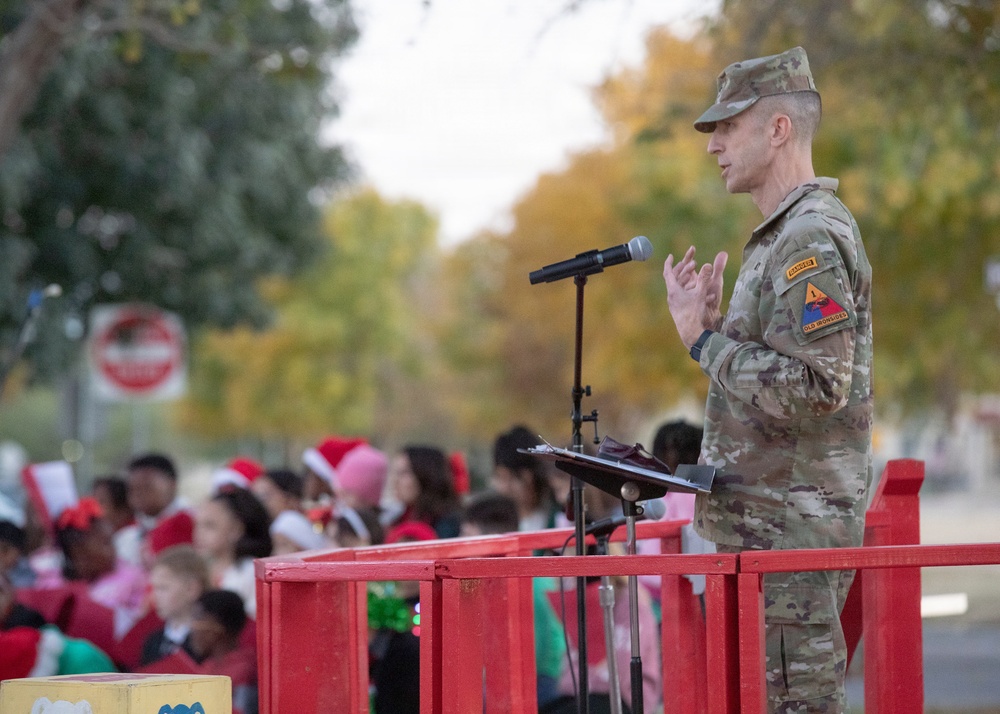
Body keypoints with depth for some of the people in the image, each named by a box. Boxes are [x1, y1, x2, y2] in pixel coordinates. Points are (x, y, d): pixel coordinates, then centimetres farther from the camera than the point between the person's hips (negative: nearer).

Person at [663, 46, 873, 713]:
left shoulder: (813, 241, -15)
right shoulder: (781, 236, 18)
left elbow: (813, 390, -24)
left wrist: (704, 340, -16)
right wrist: (714, 327, 10)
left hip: (791, 533, -11)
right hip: (761, 526, 11)